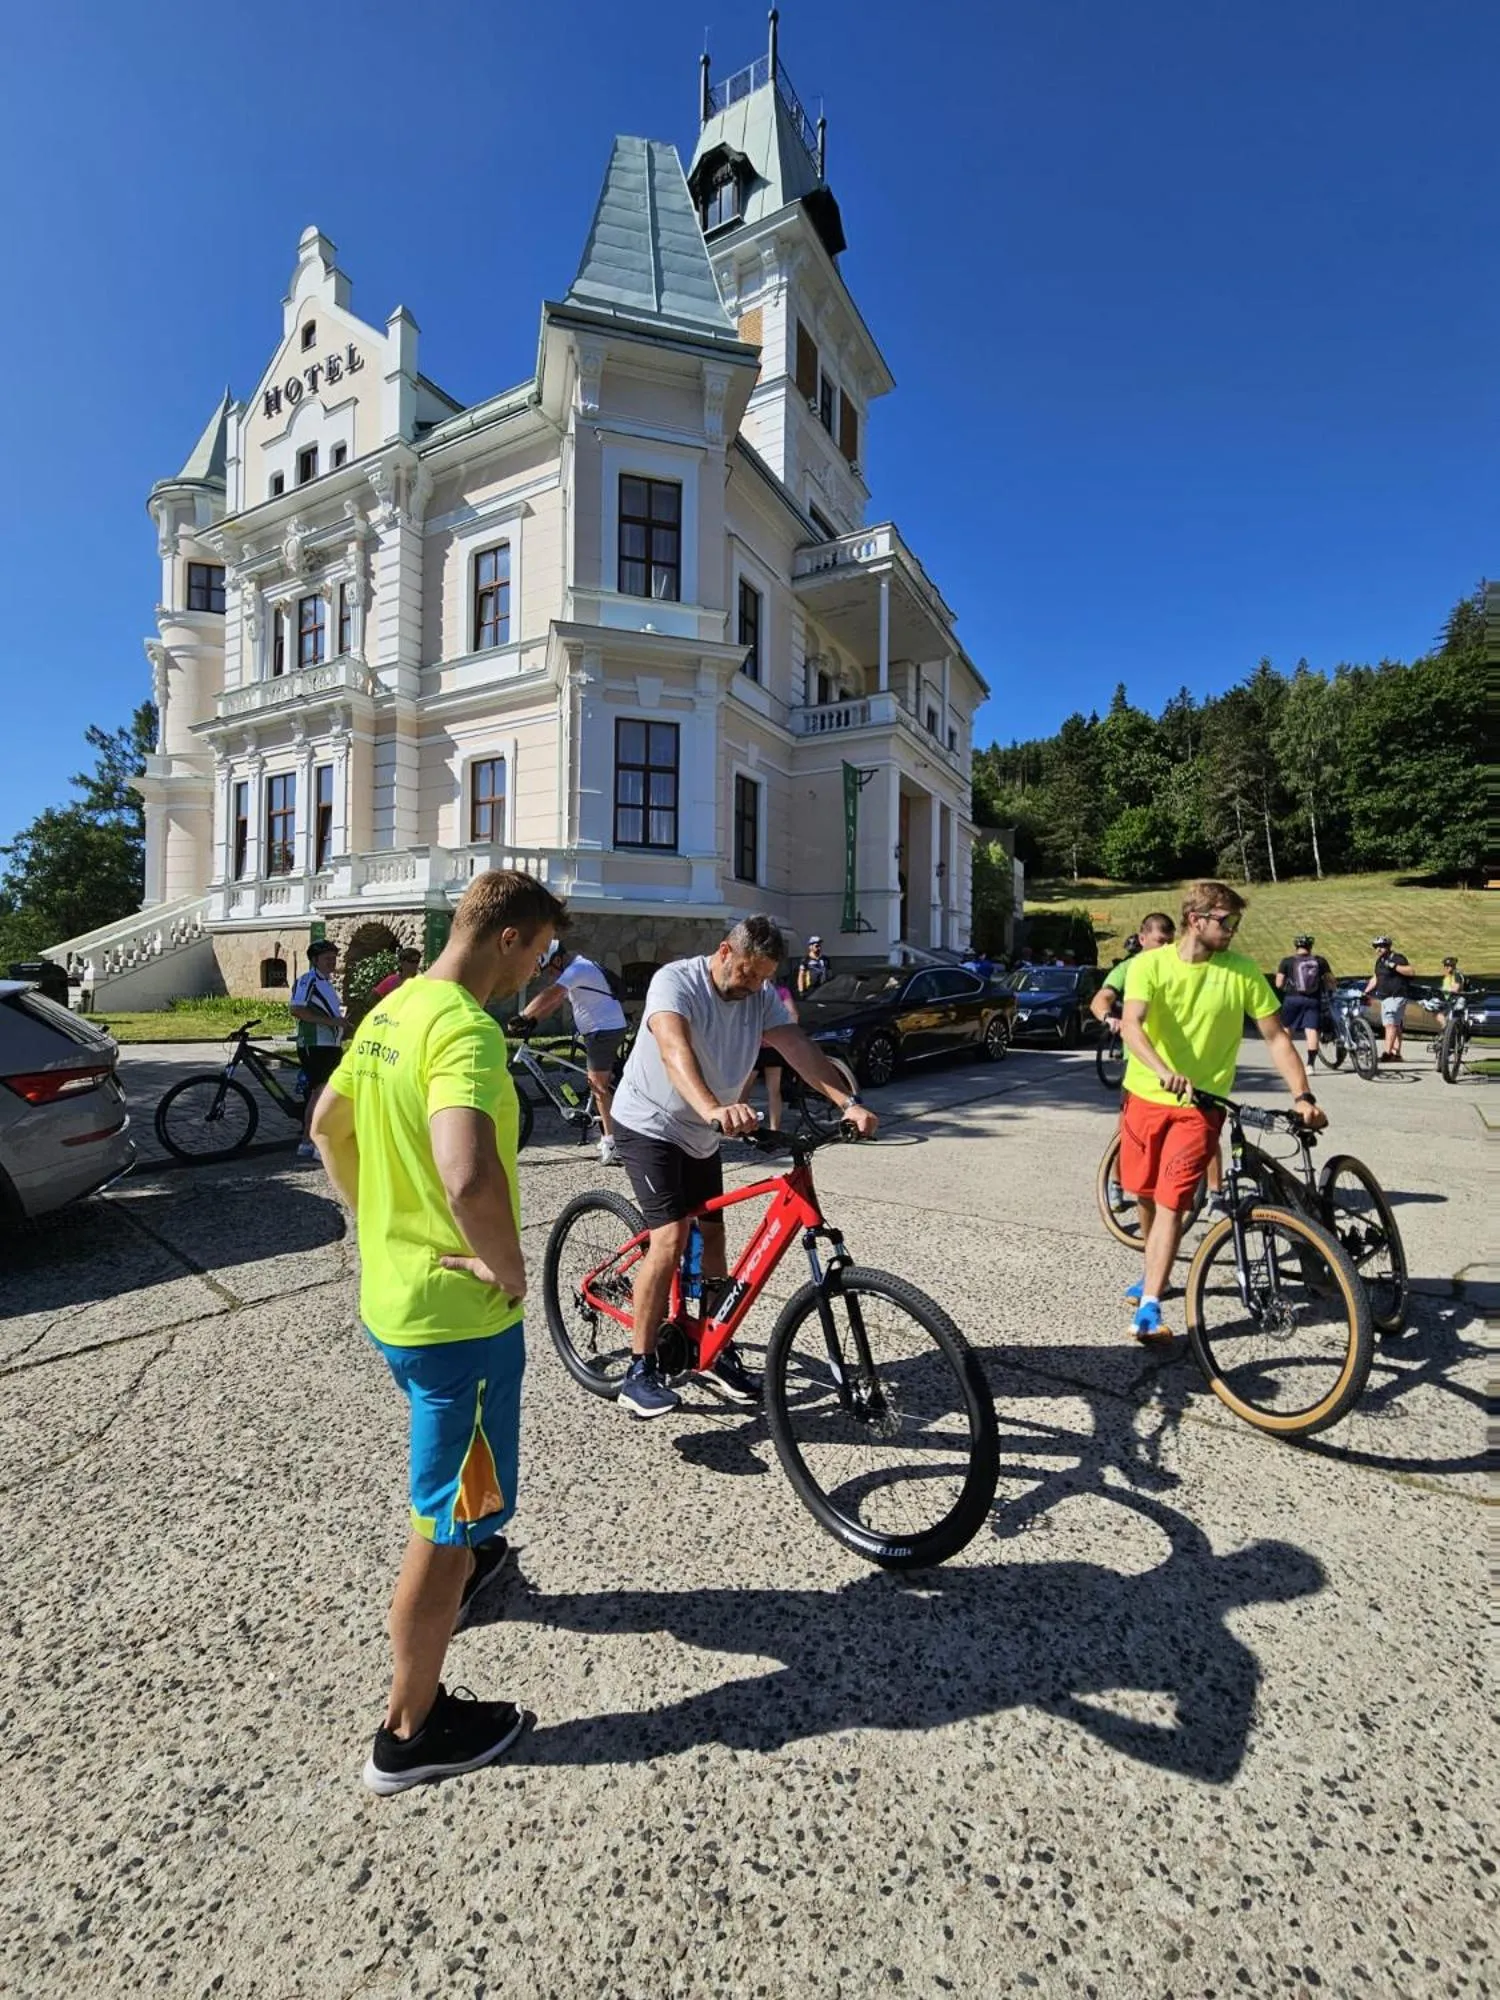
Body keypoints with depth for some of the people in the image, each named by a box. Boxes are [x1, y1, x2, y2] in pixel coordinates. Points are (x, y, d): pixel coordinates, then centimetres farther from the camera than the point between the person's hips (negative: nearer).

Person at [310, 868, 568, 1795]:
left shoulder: (392, 1009, 4)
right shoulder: (466, 1030, -27)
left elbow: (329, 1123, 16)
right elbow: (469, 1179, -42)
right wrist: (510, 1266, -24)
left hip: (391, 1293, 10)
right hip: (460, 1312, -9)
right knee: (452, 1513, 11)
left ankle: (457, 1570, 58)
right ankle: (413, 1731, 32)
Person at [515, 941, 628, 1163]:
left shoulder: (578, 969, -17)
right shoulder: (577, 968, 16)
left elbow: (549, 995, -27)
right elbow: (555, 1001, 14)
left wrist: (522, 1017, -26)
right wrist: (533, 1021, 4)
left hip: (604, 1030, -11)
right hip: (602, 1030, 11)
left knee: (598, 1085, -7)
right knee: (602, 1084, 16)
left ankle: (612, 1142, -4)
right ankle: (610, 1138, 24)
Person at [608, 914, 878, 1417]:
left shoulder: (761, 997, -4)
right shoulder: (676, 981, -23)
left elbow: (798, 1047, -17)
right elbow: (674, 1049, -41)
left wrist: (848, 1102, -31)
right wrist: (713, 1108, -59)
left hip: (702, 1134, 7)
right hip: (649, 1126, -7)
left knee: (712, 1235, 10)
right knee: (671, 1235, -16)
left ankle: (720, 1353, 25)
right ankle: (640, 1373, -3)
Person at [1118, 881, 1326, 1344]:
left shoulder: (1243, 972, -5)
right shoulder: (1150, 964, -8)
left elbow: (1276, 1037, -1)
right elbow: (1132, 1025, -22)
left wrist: (1302, 1095, -13)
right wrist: (1164, 1072, -39)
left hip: (1200, 1105, -1)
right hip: (1146, 1097, 1)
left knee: (1171, 1203, -9)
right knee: (1144, 1194, 15)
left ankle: (1149, 1309, -4)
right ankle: (1154, 1271, 41)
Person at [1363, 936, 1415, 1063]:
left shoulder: (1397, 958, -8)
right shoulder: (1379, 961, 18)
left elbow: (1411, 972, -20)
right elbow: (1375, 979, 24)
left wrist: (1394, 966, -26)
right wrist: (1366, 992, 17)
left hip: (1396, 997, -9)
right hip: (1385, 998, 9)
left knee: (1390, 1025, -17)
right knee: (1395, 1026, 11)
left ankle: (1387, 1053, -23)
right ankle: (1396, 1054, 14)